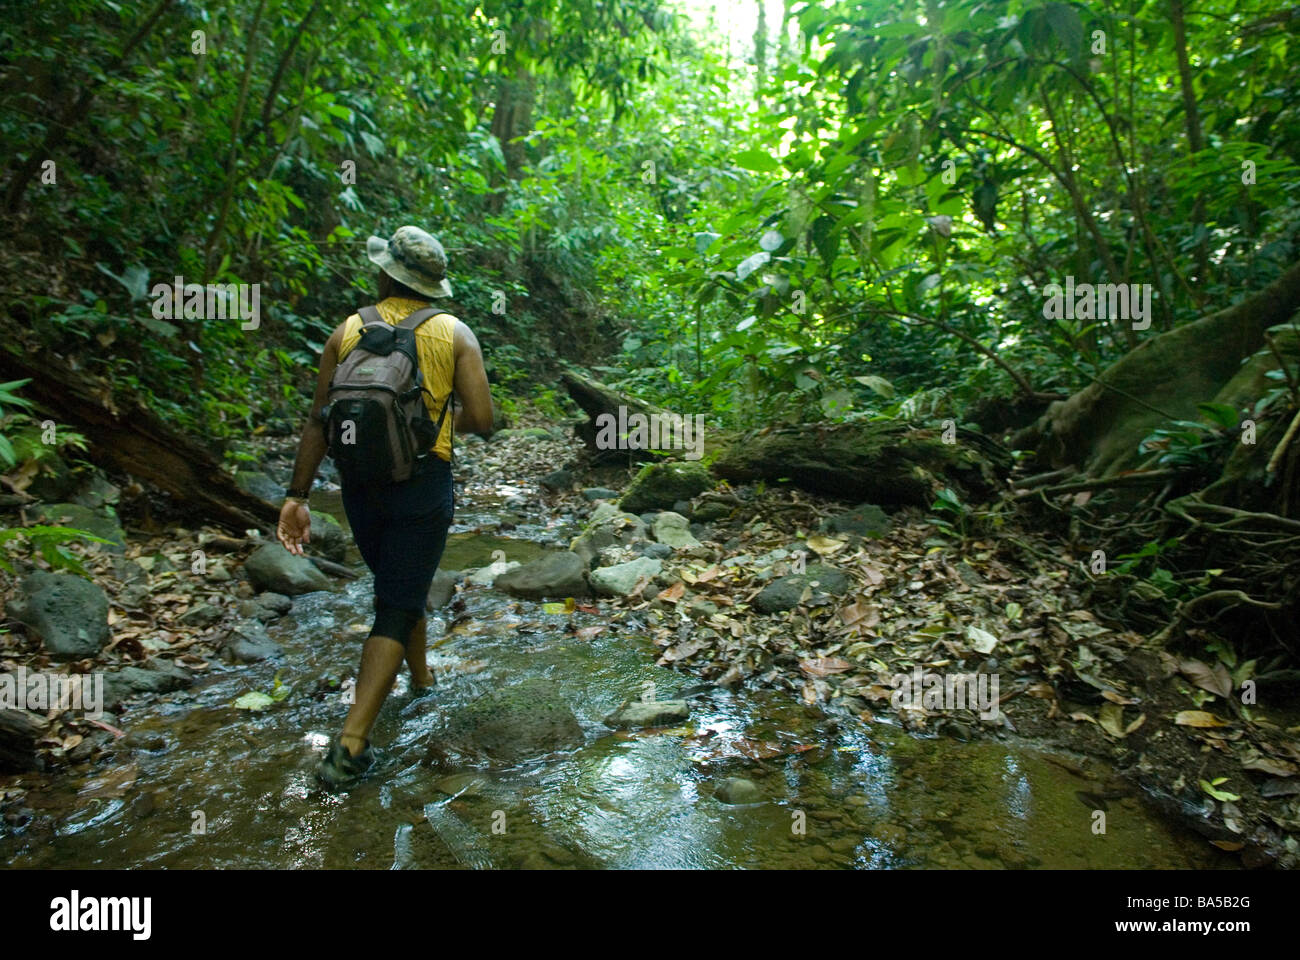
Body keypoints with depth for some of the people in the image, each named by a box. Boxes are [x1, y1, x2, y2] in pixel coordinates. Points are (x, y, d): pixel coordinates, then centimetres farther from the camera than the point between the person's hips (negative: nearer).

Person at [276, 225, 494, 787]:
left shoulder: (346, 334, 3)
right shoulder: (455, 335, -3)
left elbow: (318, 422, 0)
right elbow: (481, 421, -11)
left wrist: (297, 496, 3)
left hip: (361, 483, 3)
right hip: (423, 483, -3)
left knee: (398, 586, 25)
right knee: (397, 607, 1)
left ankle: (421, 679, 44)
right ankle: (352, 742, -7)